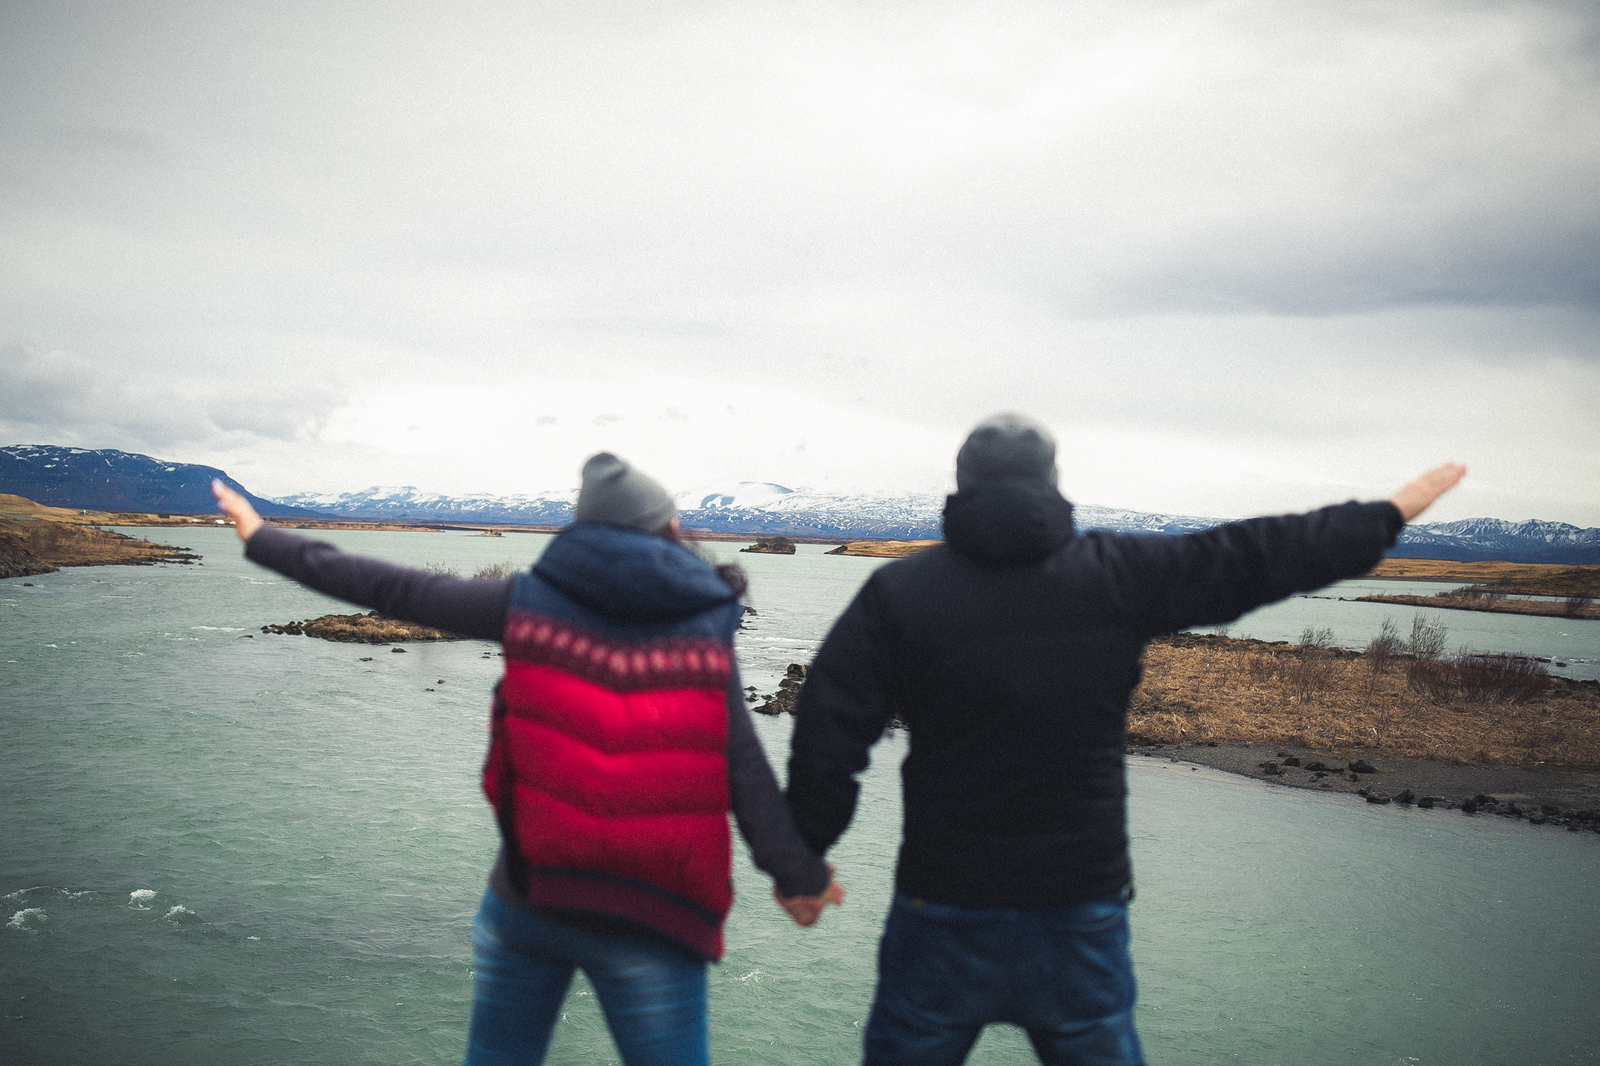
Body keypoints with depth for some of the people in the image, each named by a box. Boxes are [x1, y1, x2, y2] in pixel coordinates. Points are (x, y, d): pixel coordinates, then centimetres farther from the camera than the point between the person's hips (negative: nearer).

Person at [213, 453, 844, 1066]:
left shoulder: (535, 600, 0)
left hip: (527, 890, 2)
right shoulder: (704, 631, -2)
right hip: (646, 918, -2)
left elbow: (394, 592, 4)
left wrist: (268, 543, 15)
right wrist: (798, 875, -1)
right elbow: (745, 773, -8)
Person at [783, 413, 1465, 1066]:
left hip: (943, 908, 0)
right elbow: (1252, 557, 4)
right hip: (1082, 908, 1)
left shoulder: (896, 593, -6)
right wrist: (1389, 516, 18)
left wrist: (805, 858, 4)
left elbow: (827, 736, -8)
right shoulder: (1116, 574, -5)